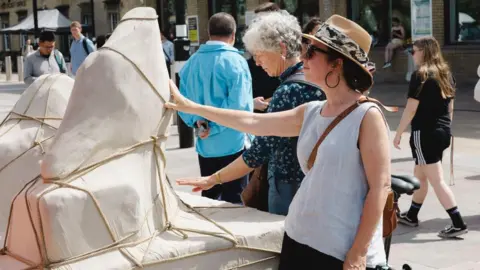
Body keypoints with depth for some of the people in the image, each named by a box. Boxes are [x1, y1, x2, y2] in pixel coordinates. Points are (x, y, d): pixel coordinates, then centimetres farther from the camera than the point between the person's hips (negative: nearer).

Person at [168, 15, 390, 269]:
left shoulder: (367, 116, -12)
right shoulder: (309, 113, 7)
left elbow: (380, 186, -14)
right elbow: (252, 122, 11)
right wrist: (190, 106, 13)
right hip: (298, 238, 7)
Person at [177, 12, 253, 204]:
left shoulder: (192, 62, 6)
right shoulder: (235, 61, -12)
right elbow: (238, 105, -20)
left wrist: (197, 122, -6)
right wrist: (214, 127, -13)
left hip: (205, 145, 5)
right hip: (232, 144, -5)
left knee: (209, 197, 17)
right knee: (233, 201, 5)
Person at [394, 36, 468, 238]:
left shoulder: (420, 75, -13)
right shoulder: (446, 74, 10)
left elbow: (411, 109, -15)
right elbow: (450, 107, 15)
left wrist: (398, 134, -8)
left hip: (425, 133, -8)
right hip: (442, 132, 8)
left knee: (436, 180, -5)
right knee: (420, 175, 20)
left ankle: (458, 224, -6)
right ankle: (411, 216, 31)